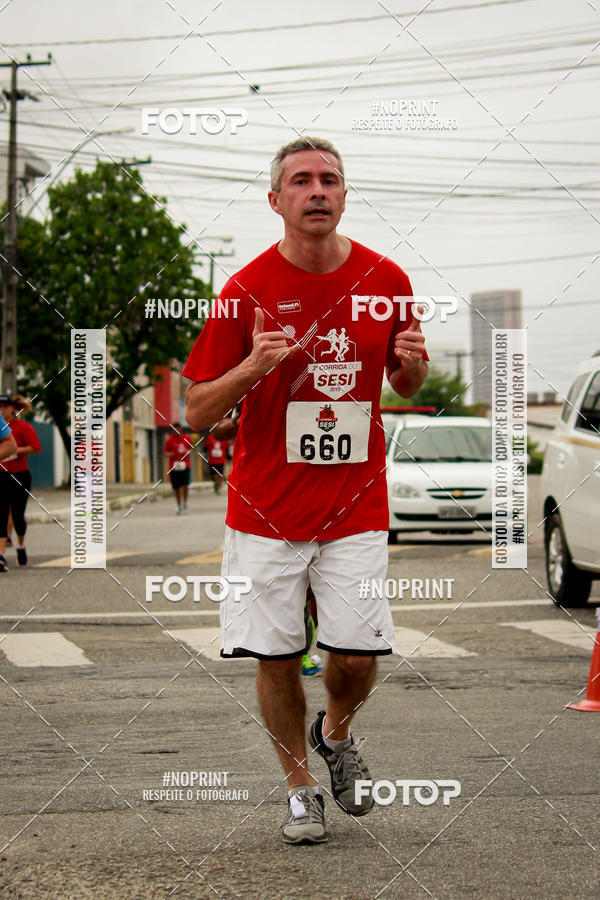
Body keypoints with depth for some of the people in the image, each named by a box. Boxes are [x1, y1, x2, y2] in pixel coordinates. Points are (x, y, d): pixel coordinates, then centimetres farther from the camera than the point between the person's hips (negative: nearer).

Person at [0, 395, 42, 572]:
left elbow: (36, 447, -12)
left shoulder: (22, 427, -5)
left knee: (17, 516, 0)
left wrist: (16, 450, -19)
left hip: (19, 476, -3)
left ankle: (21, 546, 30)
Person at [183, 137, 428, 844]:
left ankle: (335, 733, 29)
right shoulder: (247, 290, -6)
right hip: (265, 510, -1)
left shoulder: (386, 281, 1)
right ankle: (299, 787, 24)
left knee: (357, 654, -5)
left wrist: (412, 363, -9)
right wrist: (251, 368, -22)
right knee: (276, 657, 2)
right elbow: (196, 412, -3)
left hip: (356, 506, 1)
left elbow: (407, 384, 15)